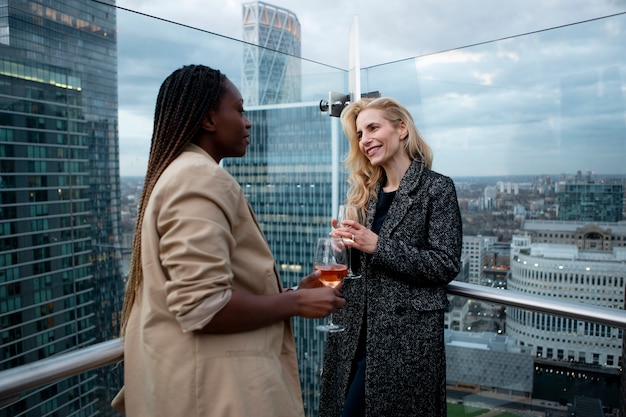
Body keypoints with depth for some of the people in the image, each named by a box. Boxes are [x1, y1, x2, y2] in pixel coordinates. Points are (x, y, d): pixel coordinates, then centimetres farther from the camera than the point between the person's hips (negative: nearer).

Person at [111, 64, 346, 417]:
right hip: (215, 388, -10)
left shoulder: (176, 173, 13)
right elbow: (204, 307, -28)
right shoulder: (202, 177, -20)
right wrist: (296, 302, -15)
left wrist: (290, 292, 13)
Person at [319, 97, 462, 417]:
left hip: (405, 334, -6)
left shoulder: (437, 189, -6)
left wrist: (378, 245, -19)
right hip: (355, 330, 6)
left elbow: (446, 265, -13)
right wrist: (344, 245, -4)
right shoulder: (365, 192, 12)